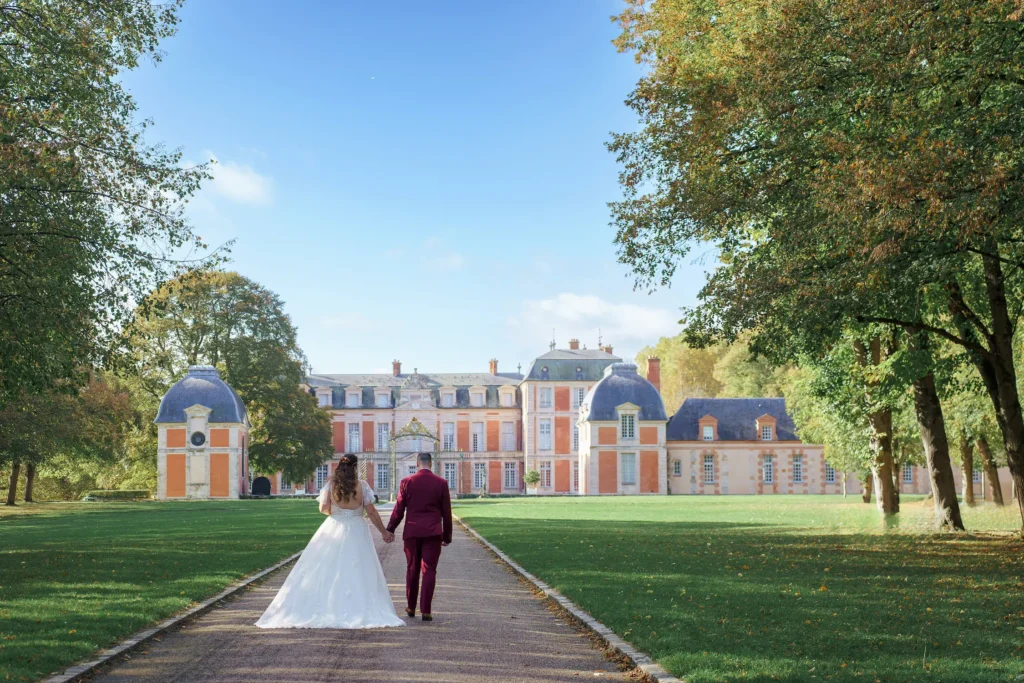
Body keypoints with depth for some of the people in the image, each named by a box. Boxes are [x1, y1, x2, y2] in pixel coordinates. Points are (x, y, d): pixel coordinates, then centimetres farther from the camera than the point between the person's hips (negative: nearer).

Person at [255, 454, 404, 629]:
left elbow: (323, 508, -4)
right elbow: (371, 512, -4)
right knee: (357, 573, 0)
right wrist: (384, 532, 5)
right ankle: (359, 611, -5)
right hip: (356, 533, -2)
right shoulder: (362, 486, -6)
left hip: (333, 530, 2)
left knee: (327, 571, 7)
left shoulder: (331, 484, -2)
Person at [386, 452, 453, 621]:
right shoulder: (441, 483, -2)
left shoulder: (407, 482, -2)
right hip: (433, 533, -1)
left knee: (412, 570, 13)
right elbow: (446, 512, 3)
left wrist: (390, 530, 11)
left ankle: (411, 607, 23)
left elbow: (398, 510, 0)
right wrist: (447, 535, 12)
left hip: (412, 532, 1)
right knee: (429, 571, 1)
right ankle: (425, 610, -3)